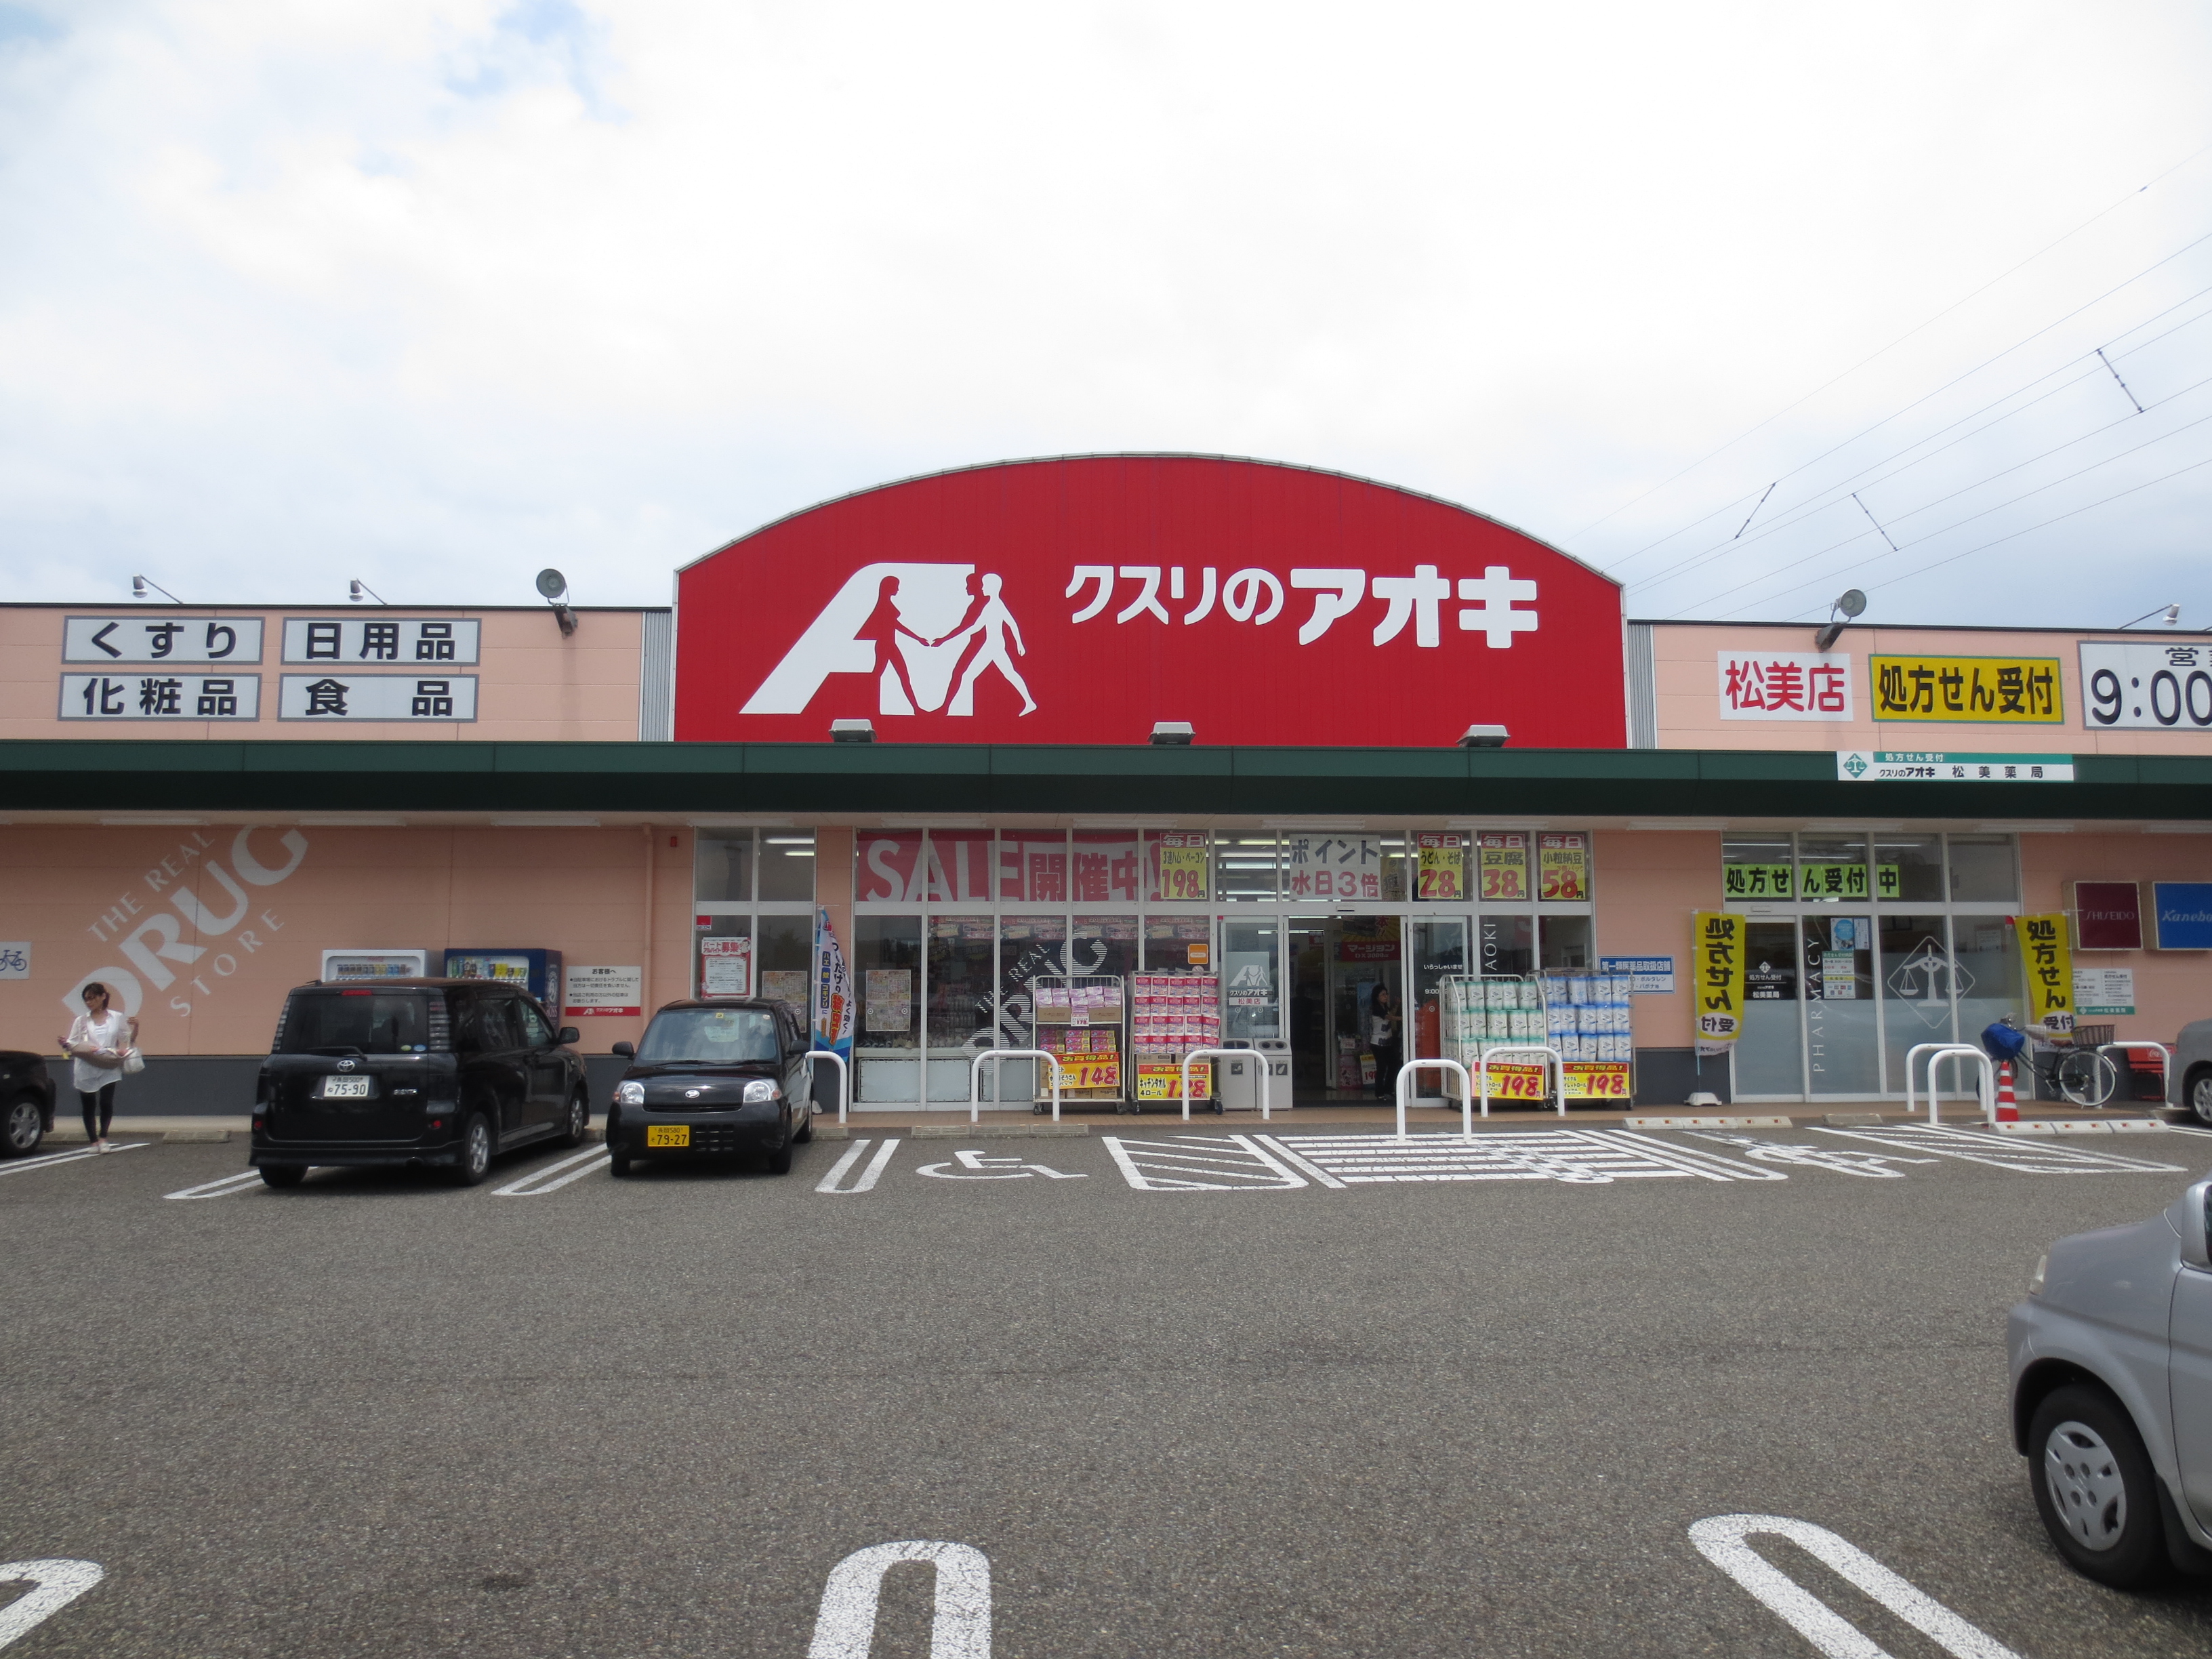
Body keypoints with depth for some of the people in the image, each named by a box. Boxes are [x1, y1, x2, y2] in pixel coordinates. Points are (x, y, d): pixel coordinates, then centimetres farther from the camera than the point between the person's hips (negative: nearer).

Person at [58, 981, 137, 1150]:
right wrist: (65, 1044, -14)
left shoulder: (118, 1018, 6)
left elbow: (127, 1041, 10)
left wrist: (135, 1029, -7)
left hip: (109, 1069, -1)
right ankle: (94, 1141, 14)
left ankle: (103, 1138, 8)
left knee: (106, 1104, -9)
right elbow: (73, 1044, 7)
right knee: (89, 1107, 4)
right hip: (85, 1070, 1)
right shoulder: (81, 1021, 8)